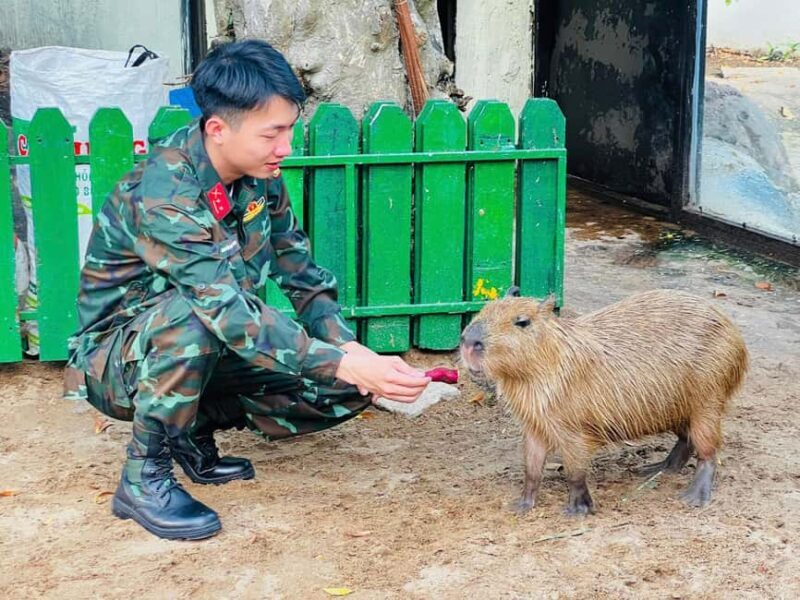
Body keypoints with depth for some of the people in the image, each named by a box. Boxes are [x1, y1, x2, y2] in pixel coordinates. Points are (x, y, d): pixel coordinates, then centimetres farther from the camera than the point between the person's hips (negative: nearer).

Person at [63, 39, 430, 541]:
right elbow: (231, 315, -39)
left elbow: (300, 271, 0)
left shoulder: (259, 174, -8)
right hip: (121, 357, -7)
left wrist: (346, 346, -17)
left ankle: (196, 426, 9)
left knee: (348, 390, -8)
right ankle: (144, 476, -18)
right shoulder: (163, 195, -31)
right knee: (190, 317, -40)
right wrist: (349, 366, -43)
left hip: (214, 349, 7)